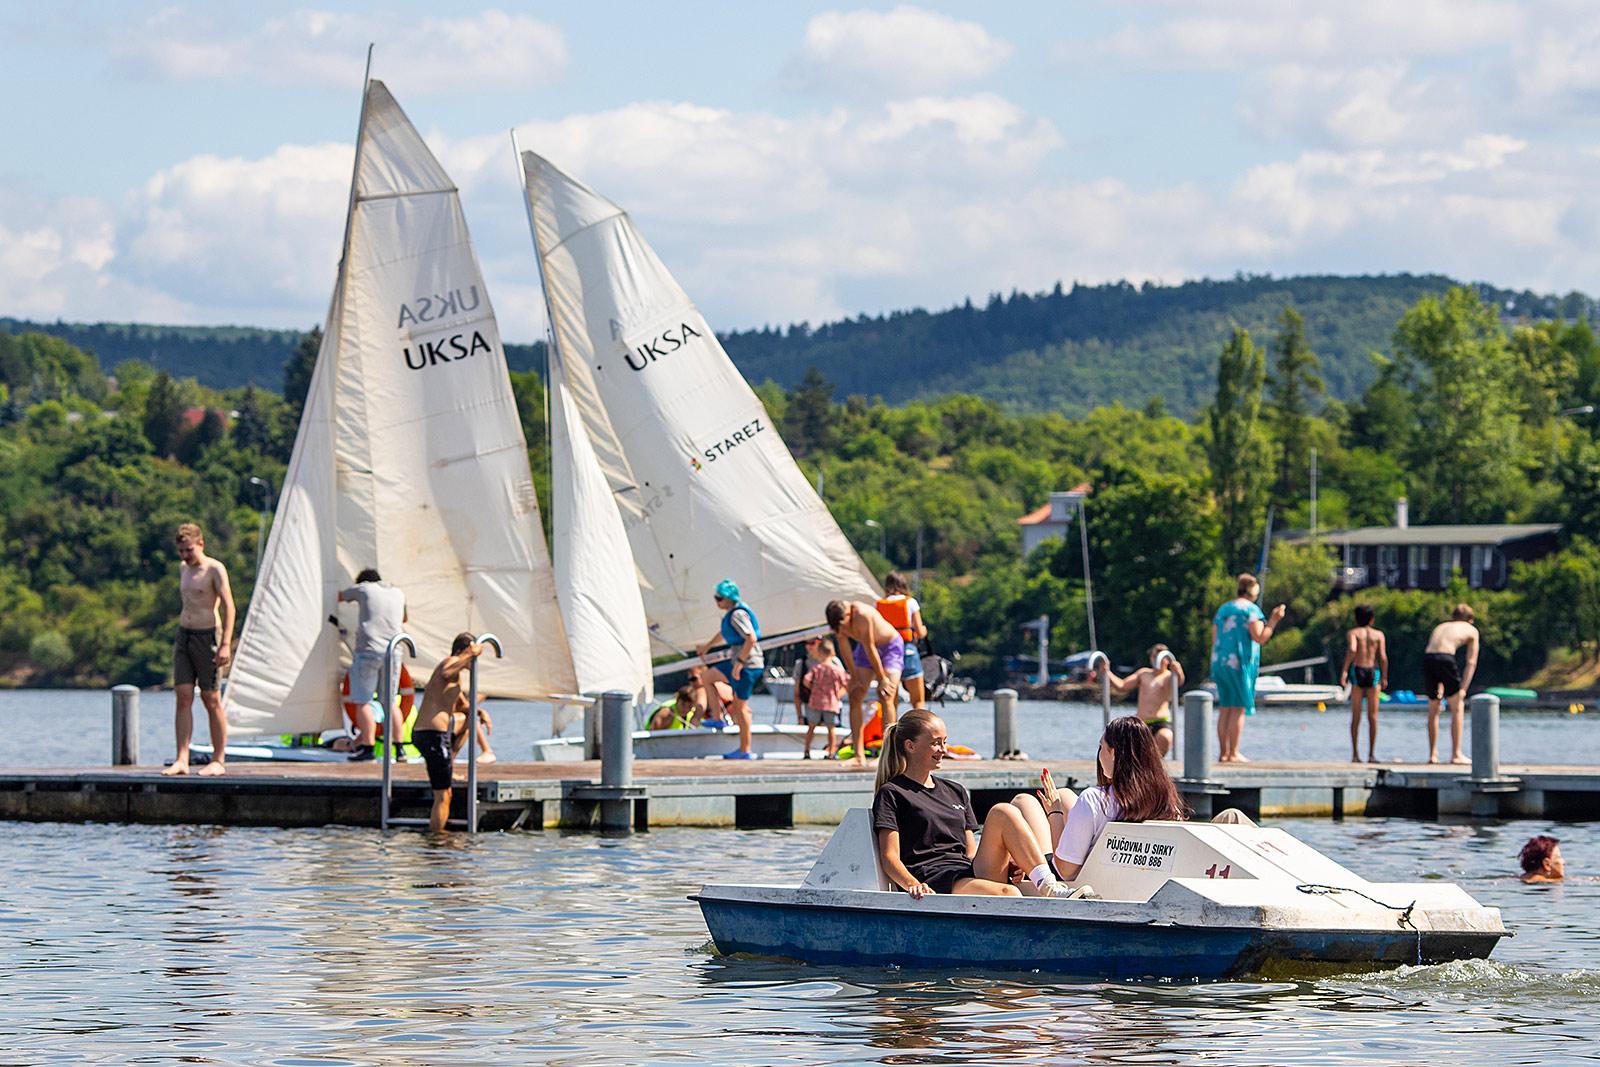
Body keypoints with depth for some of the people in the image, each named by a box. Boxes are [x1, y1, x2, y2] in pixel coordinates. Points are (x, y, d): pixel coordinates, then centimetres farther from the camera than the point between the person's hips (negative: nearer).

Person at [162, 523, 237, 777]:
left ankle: (218, 761, 4)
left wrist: (225, 644, -23)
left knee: (211, 700, -2)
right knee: (183, 697, -3)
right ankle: (181, 759, -8)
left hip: (207, 636, -6)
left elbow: (229, 607, -15)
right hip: (184, 635, 6)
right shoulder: (184, 568, 14)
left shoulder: (215, 569, -9)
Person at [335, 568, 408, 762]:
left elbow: (340, 597, 22)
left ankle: (367, 746, -11)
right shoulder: (398, 594, 18)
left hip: (368, 650, -5)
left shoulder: (364, 589, 5)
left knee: (363, 701, -3)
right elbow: (406, 618, 35)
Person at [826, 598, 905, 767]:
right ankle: (858, 755, -6)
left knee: (885, 696, -19)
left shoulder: (862, 615, -35)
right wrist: (854, 677, -4)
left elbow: (870, 649, -29)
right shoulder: (838, 622, -15)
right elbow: (844, 648, -6)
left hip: (890, 646, -6)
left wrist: (882, 678, -23)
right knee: (855, 697, -5)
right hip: (866, 649, 6)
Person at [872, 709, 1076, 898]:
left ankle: (1049, 887, -30)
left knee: (1003, 813, -16)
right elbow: (889, 857, -3)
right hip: (935, 884, -6)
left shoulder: (955, 791, 28)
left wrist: (1008, 862, 2)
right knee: (1009, 895, -32)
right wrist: (912, 885, -24)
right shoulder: (891, 794, 7)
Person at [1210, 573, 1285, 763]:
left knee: (1225, 709, 8)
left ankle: (1223, 753, 7)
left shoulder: (1222, 609, 16)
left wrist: (1215, 669, 18)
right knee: (1239, 709, -5)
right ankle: (1233, 754, -8)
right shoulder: (1251, 610, -6)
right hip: (1241, 663, -7)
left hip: (1220, 662, 7)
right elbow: (1260, 638, -13)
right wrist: (1273, 621, -6)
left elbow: (1214, 641, 14)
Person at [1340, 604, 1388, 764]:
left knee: (1356, 716, 4)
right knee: (1373, 716, 3)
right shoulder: (1378, 634, 7)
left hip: (1357, 671, 0)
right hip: (1373, 672, 0)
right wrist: (1384, 677, 5)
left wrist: (1344, 671, -17)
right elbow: (1383, 657, -2)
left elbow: (1352, 650, -16)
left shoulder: (1353, 633, 4)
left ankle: (1355, 754, 0)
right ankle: (1371, 754, 0)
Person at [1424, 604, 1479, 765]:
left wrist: (1439, 690, 28)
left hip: (1427, 657, 4)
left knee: (1433, 709, 19)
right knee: (1457, 707, 10)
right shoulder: (1472, 630, 21)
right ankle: (1456, 754, 8)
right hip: (1446, 658, -4)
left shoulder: (1440, 627, 34)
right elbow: (1471, 663, 12)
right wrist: (1463, 688, 8)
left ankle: (1432, 754, 21)